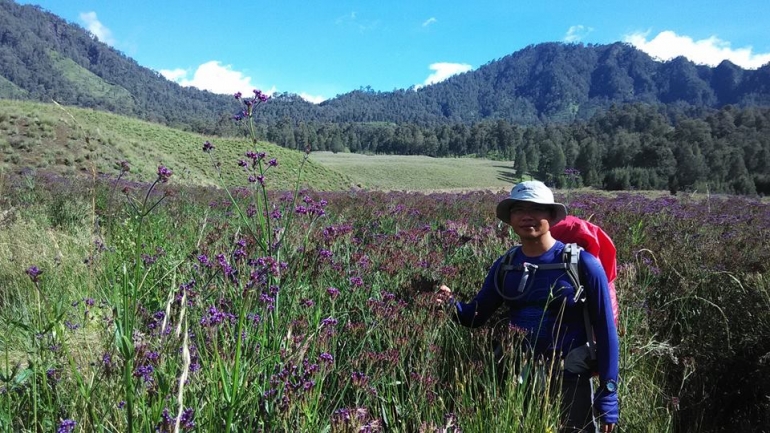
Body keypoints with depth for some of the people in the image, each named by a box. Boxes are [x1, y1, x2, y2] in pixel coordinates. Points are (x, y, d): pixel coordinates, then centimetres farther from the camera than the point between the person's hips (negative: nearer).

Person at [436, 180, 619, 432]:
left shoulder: (580, 262, -12)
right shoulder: (505, 266, 0)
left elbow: (605, 330, -8)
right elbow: (476, 316, 6)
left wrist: (608, 394, -9)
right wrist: (453, 306, -16)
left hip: (569, 380, -3)